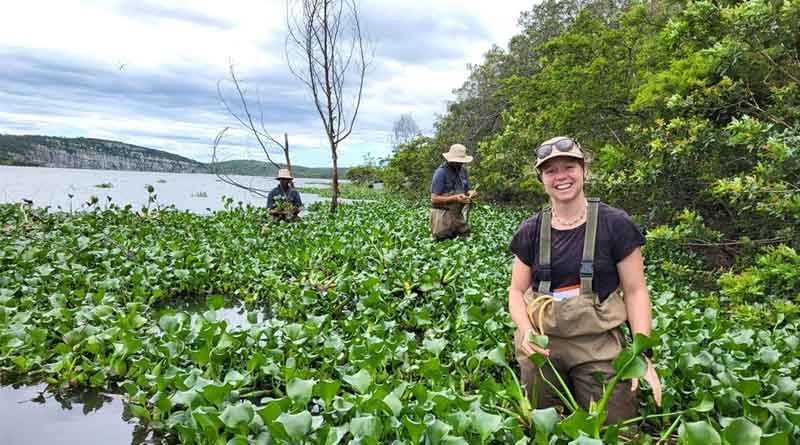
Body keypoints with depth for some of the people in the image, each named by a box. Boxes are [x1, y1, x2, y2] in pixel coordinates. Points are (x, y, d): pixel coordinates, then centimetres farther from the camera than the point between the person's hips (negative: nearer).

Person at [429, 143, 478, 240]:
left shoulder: (463, 170, 8)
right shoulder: (441, 172, -14)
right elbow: (434, 199, -15)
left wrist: (470, 193, -6)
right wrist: (454, 198, -24)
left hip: (458, 215, 6)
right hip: (443, 217, -6)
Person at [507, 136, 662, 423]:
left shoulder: (615, 224, -6)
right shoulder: (531, 231, 2)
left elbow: (635, 292, -3)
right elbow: (517, 291, 6)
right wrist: (526, 331, -13)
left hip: (599, 348, -2)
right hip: (541, 347, 3)